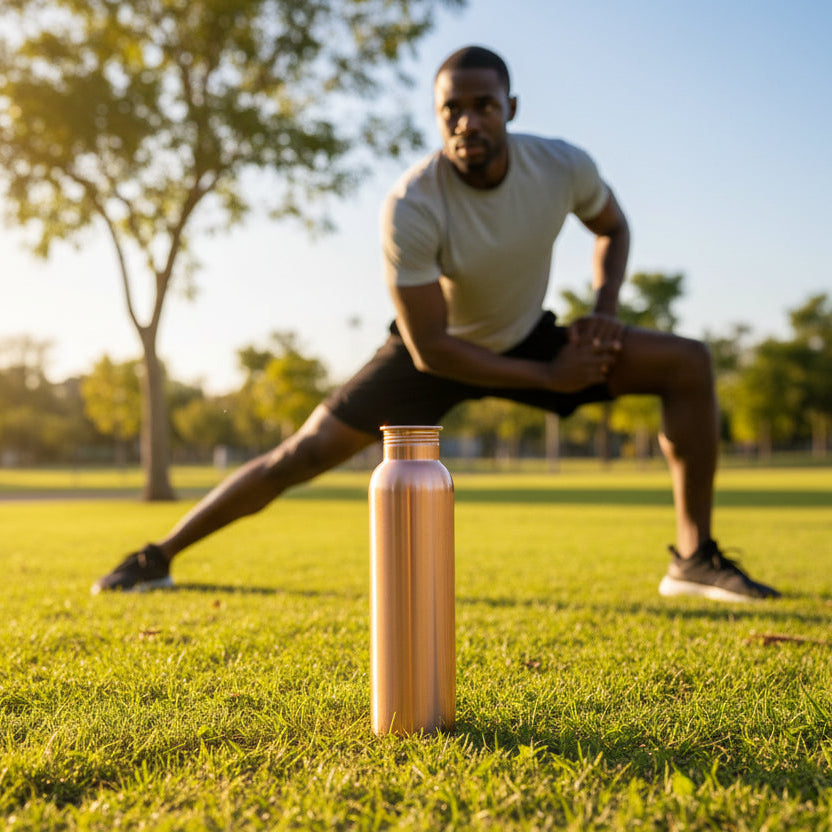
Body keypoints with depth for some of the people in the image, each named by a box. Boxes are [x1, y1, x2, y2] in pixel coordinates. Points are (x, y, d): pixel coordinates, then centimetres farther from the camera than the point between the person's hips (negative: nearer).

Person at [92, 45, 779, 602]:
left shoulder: (563, 167, -21)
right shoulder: (411, 206, -33)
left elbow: (613, 228, 5)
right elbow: (430, 349, -28)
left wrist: (605, 311, -14)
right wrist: (548, 376, -26)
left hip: (530, 337, 4)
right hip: (437, 351, -3)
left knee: (689, 363, -11)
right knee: (304, 454, -10)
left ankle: (695, 558, -4)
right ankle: (158, 557, 9)